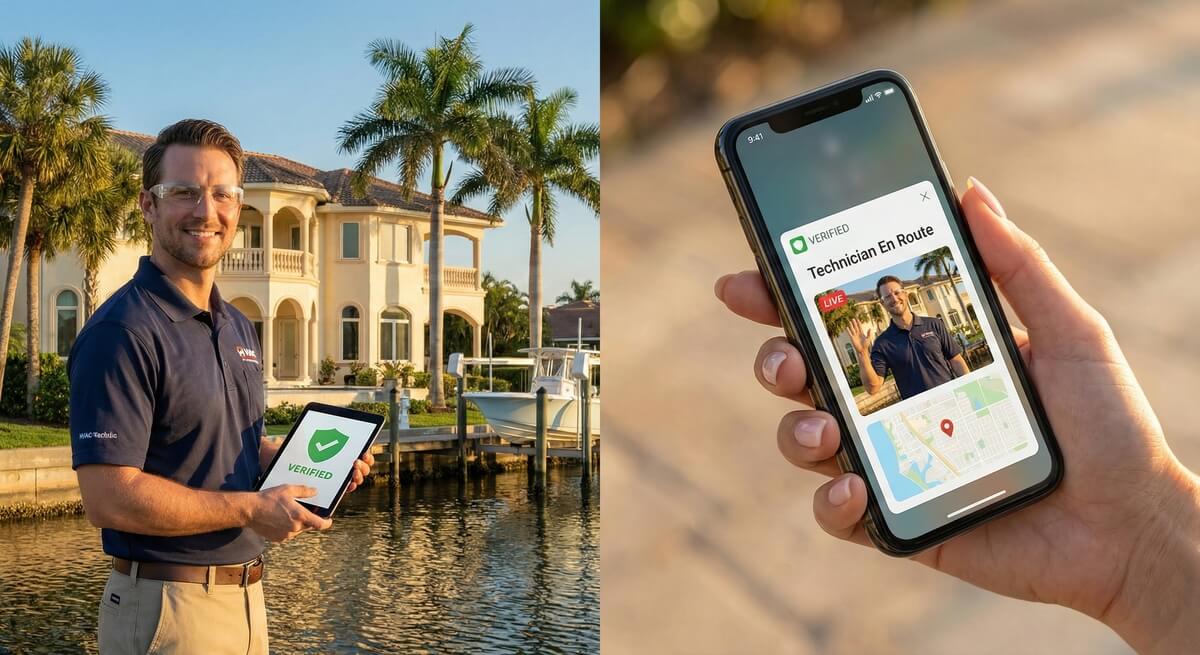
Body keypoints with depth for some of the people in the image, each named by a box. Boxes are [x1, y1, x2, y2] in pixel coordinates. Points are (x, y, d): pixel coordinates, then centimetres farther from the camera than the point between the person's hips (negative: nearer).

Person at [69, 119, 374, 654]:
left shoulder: (239, 328, 10)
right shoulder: (122, 331, -17)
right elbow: (109, 498, -23)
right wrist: (252, 509, -17)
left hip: (247, 594, 8)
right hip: (166, 606, -8)